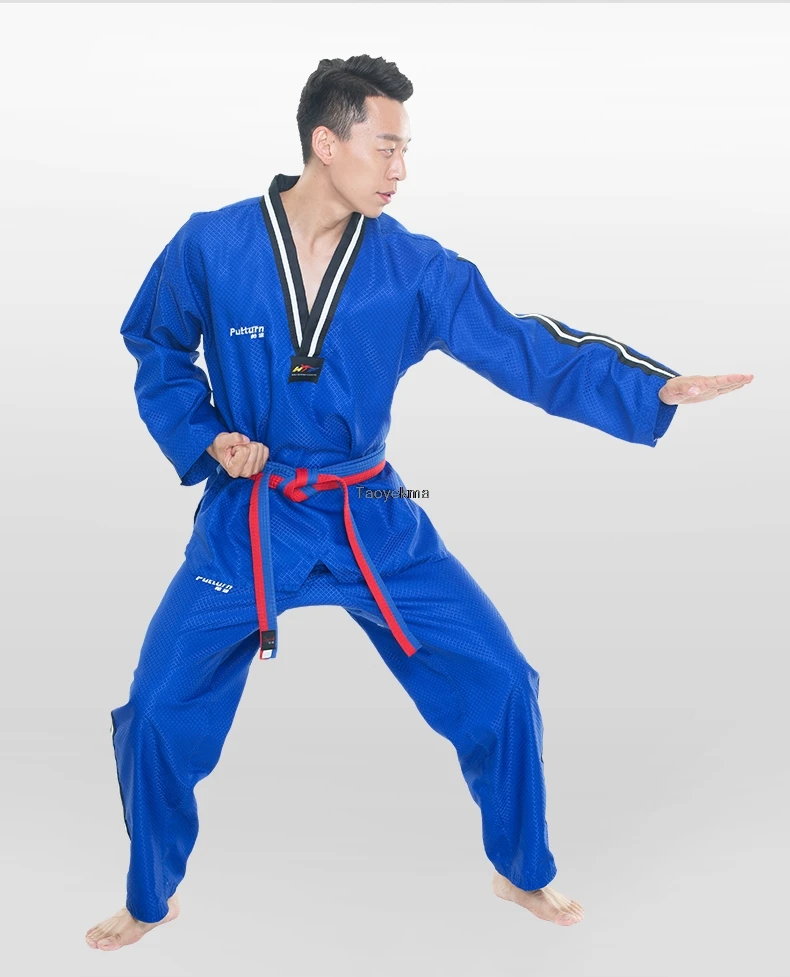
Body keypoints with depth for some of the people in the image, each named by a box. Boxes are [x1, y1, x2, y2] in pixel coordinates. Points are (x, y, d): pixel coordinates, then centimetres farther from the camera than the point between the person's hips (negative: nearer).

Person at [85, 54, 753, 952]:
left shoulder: (414, 268, -8)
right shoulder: (211, 247, -10)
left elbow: (521, 347, -9)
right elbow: (157, 352, 6)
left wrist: (657, 386, -17)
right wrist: (204, 438, -10)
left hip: (372, 519, 2)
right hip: (249, 523, -1)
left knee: (498, 684, -1)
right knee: (159, 713, -3)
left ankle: (522, 873, 26)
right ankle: (150, 902, 26)